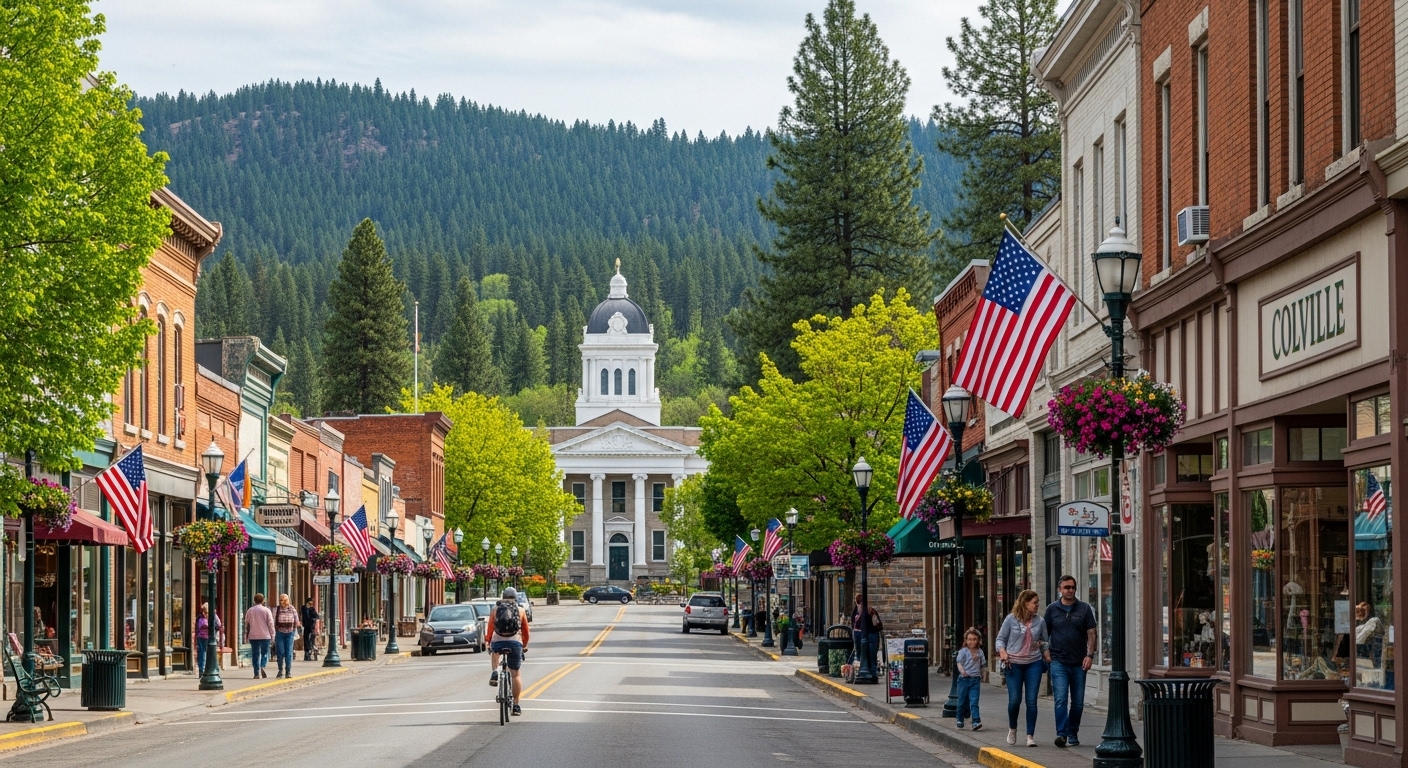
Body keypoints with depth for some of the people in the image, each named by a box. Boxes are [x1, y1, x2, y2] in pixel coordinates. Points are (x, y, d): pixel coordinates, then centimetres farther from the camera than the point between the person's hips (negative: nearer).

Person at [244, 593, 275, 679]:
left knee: (255, 655, 4)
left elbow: (246, 623, 8)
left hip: (253, 636, 1)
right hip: (265, 636, -1)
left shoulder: (250, 611, 3)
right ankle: (262, 667, -14)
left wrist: (246, 634, 19)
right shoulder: (266, 610, -4)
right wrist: (272, 635, 5)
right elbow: (271, 623, -4)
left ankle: (257, 673, 1)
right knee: (264, 653, 10)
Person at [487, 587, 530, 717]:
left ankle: (494, 673, 12)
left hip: (498, 641, 1)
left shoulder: (496, 608, 14)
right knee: (515, 674, 9)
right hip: (515, 642, 0)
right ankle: (516, 705, 7)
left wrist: (489, 643, 26)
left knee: (494, 652, 38)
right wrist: (525, 645, 35)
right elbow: (525, 630, 21)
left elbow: (490, 627, 14)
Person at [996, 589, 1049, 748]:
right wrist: (1002, 652, -14)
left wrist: (1048, 657, -3)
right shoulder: (1011, 619, -2)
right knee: (1014, 699, -4)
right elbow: (1001, 638, 4)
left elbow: (1044, 642, 14)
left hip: (1034, 664, 2)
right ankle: (1012, 728, 23)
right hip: (1014, 664, -2)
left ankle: (1030, 735, 3)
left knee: (1031, 700, -3)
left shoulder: (1040, 621, 6)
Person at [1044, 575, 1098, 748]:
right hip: (1059, 662, -1)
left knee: (1078, 701, 7)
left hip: (1079, 662, 1)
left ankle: (1073, 733, 19)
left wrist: (1090, 655, -8)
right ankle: (1061, 734, -16)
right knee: (1060, 699, -13)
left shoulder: (1084, 609, 5)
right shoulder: (1052, 609, 6)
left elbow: (1091, 633, 3)